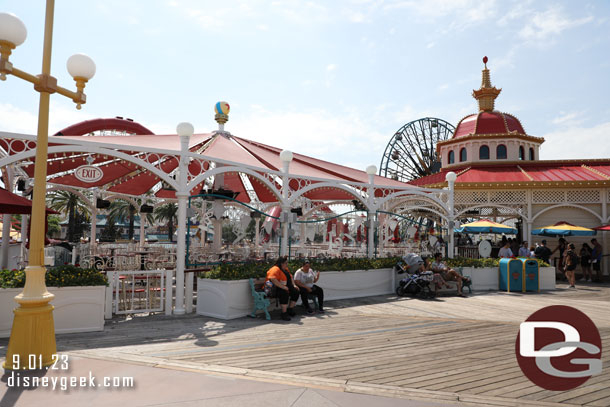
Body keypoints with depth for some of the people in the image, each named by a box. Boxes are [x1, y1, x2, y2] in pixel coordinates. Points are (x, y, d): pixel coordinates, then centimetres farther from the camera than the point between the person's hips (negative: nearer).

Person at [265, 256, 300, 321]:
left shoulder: (285, 269, 14)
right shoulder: (275, 269, -18)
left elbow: (290, 277, 24)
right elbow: (273, 279, -32)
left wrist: (294, 285, 7)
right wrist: (283, 287, -31)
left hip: (285, 287, 10)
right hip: (274, 289, -10)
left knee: (296, 291, -1)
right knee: (284, 293, -35)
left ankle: (290, 310, 11)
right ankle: (284, 313, -26)